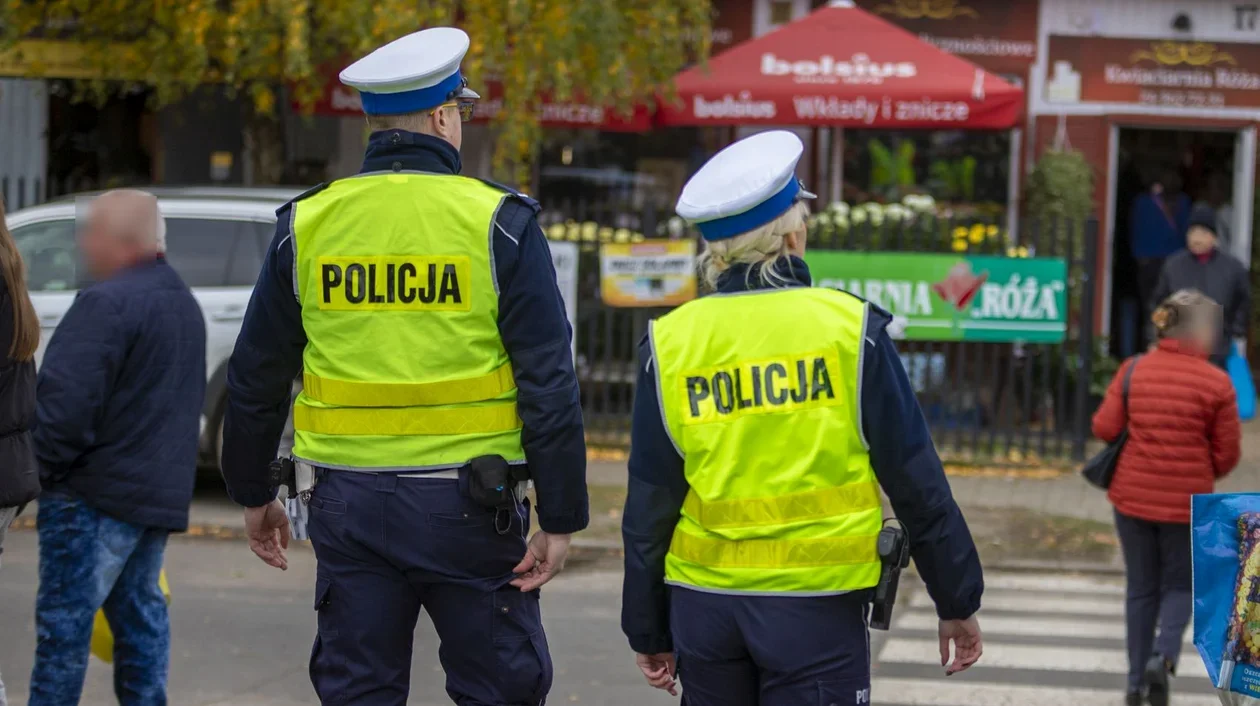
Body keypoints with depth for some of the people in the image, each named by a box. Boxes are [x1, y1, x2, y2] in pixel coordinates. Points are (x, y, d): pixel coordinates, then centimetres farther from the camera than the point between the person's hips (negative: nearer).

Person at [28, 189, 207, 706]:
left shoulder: (107, 303, -17)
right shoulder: (184, 304, 16)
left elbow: (66, 398, -22)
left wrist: (48, 466, -10)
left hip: (97, 491, -9)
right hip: (162, 492, 9)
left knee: (65, 620, -5)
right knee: (139, 612, 14)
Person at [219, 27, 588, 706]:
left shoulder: (306, 224, 4)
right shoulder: (498, 224, -6)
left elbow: (254, 377, 10)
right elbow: (549, 384, -9)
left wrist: (254, 495, 22)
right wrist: (560, 518, -5)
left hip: (350, 505, 3)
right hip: (465, 503, -3)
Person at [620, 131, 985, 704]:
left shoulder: (669, 345, 0)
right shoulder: (849, 328, -7)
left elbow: (649, 505, 3)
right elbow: (916, 482, -3)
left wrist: (648, 630, 12)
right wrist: (957, 601, 7)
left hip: (704, 605, 3)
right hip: (818, 608, -3)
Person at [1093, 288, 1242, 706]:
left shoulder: (1133, 371, -5)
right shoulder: (1216, 383, -11)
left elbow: (1104, 428, -7)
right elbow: (1227, 454, -7)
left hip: (1133, 497, 2)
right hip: (1188, 501, -2)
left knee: (1141, 588, 16)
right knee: (1180, 585, 16)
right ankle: (1164, 655, -9)